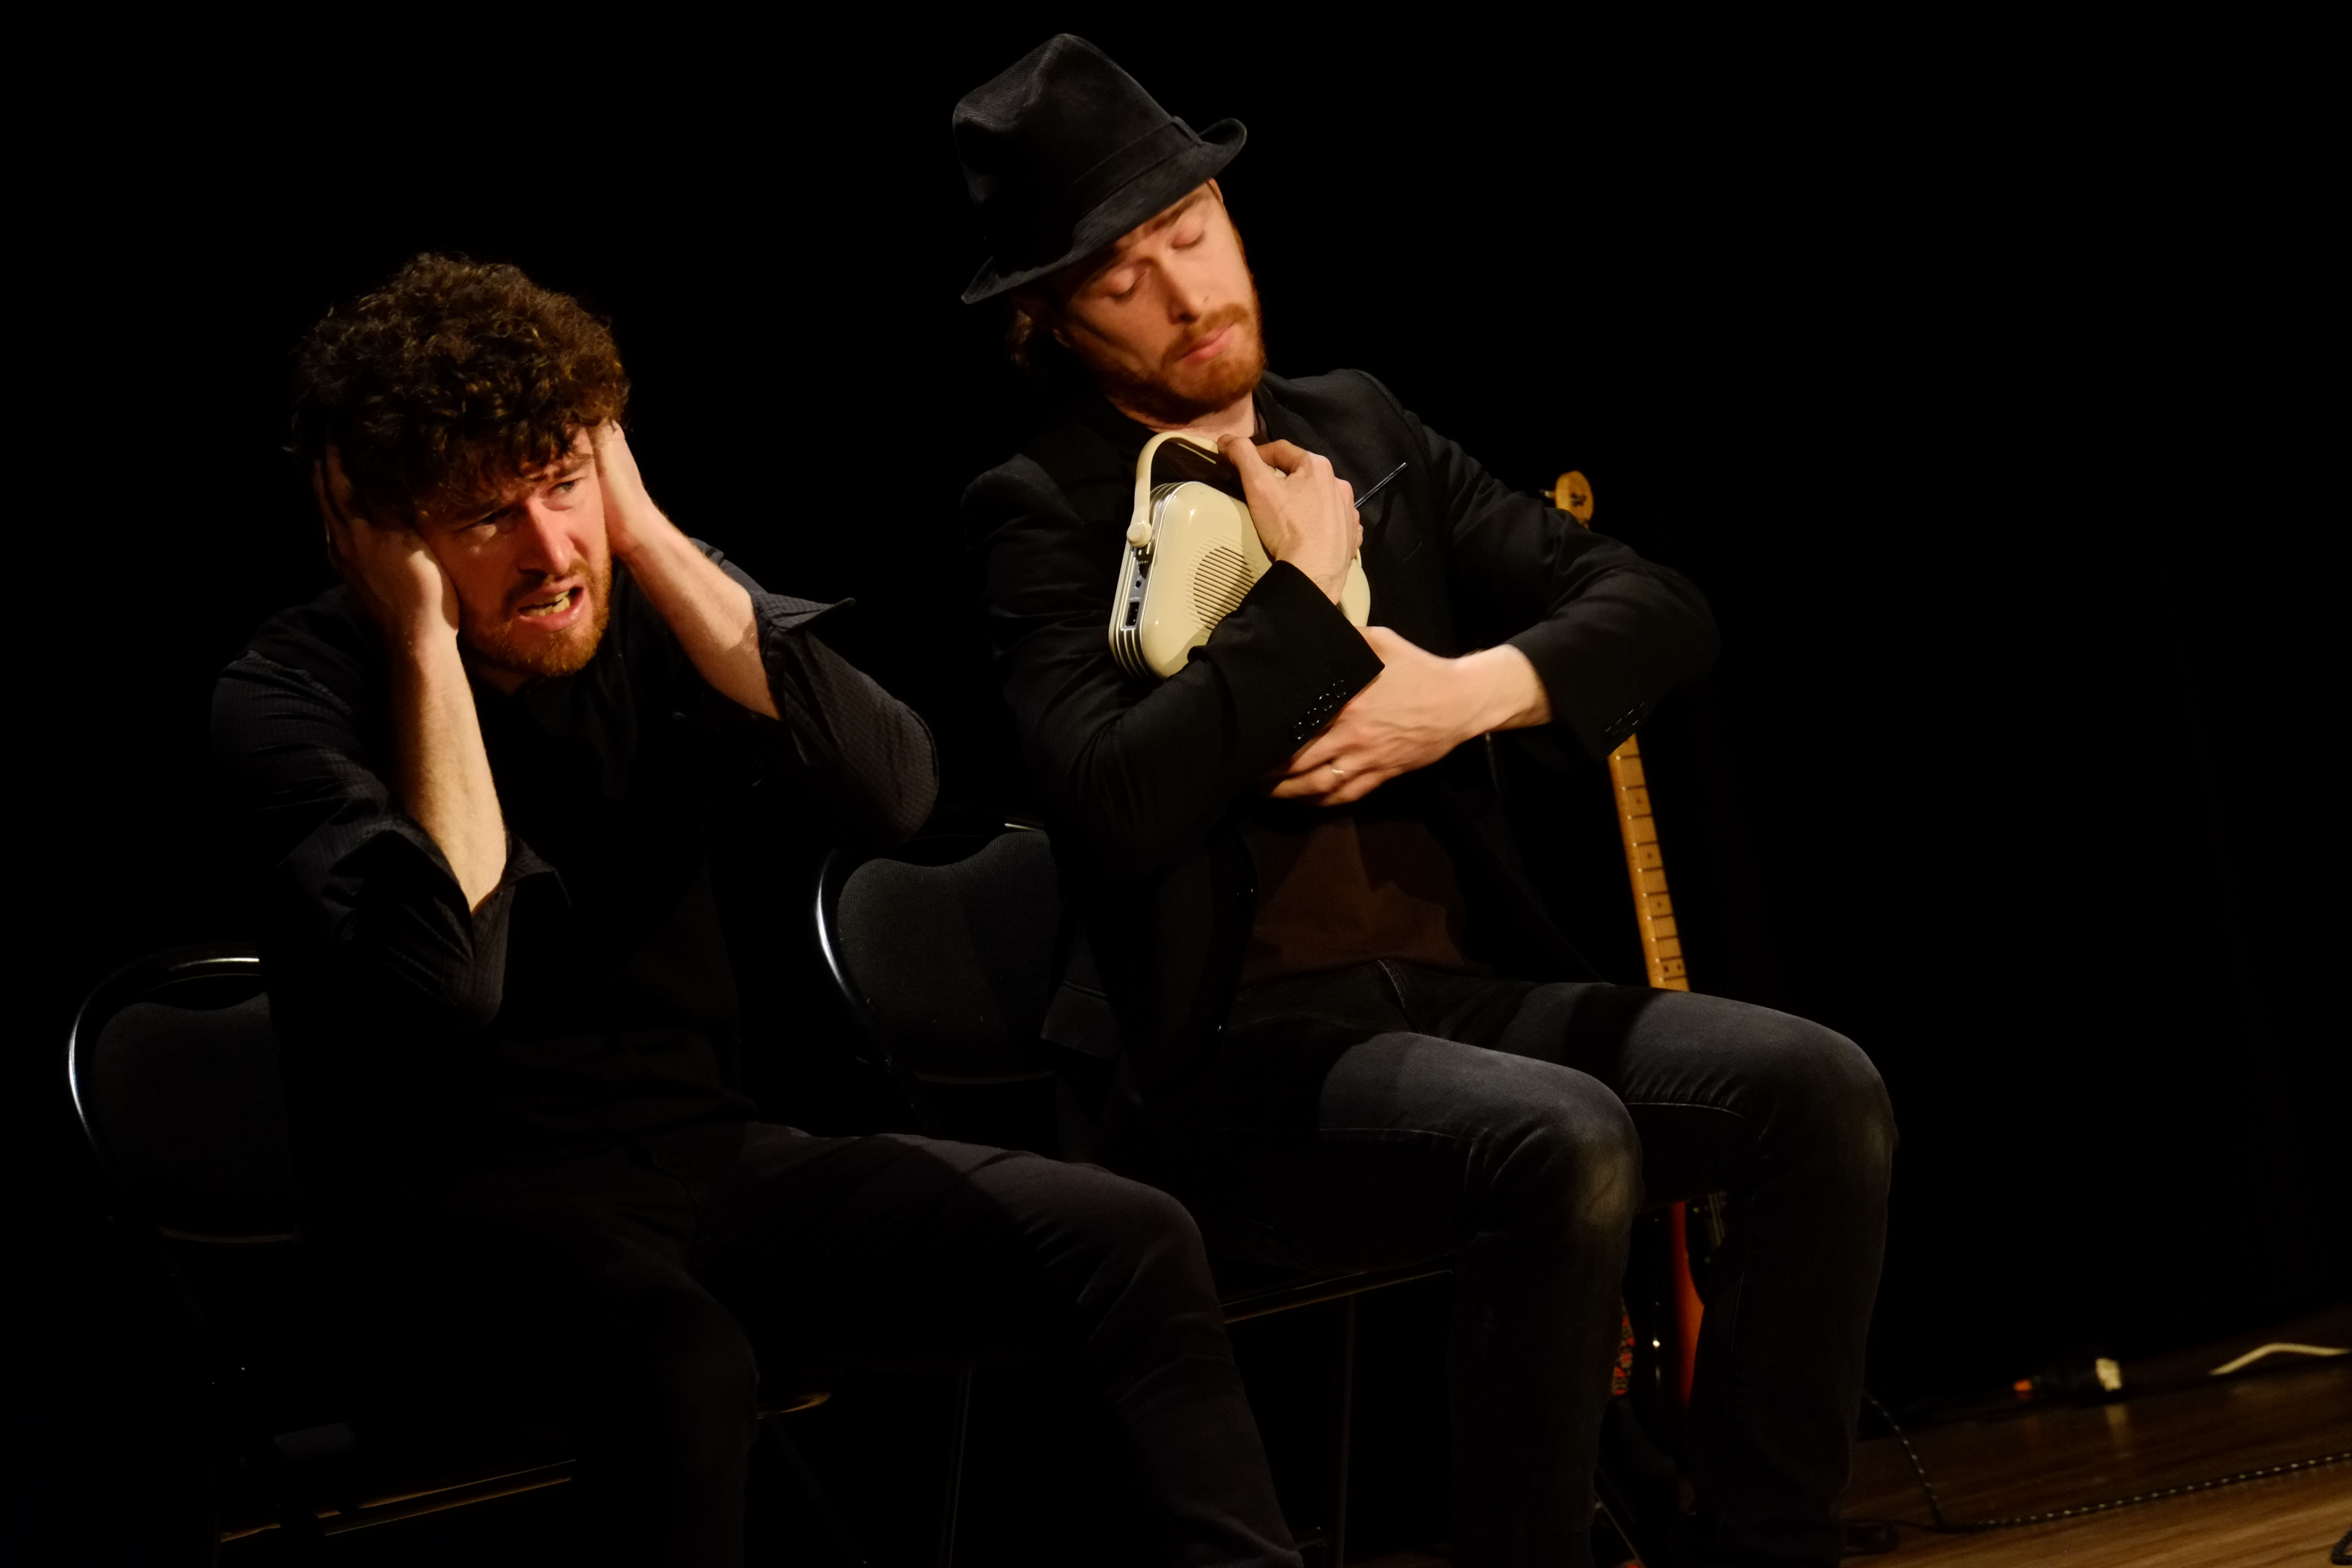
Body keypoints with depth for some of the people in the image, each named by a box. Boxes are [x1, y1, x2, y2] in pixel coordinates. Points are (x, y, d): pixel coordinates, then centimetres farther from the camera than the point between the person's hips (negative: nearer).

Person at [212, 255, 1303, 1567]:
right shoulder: (289, 701, -11)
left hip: (706, 1153, 5)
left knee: (1135, 1248, -13)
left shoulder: (647, 603, 2)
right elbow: (448, 987, -28)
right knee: (681, 1365, -38)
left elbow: (895, 794, -14)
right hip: (466, 1210, -5)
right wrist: (423, 640, -23)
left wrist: (650, 540, -15)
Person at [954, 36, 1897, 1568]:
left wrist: (1474, 690, -6)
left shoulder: (1359, 429, 15)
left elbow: (1661, 607, 13)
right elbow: (1118, 803, -19)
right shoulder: (1044, 511, -1)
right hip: (1241, 1052, -6)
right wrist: (1306, 595, -9)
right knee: (1564, 1142, -33)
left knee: (1822, 1089, -17)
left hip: (1460, 990, 6)